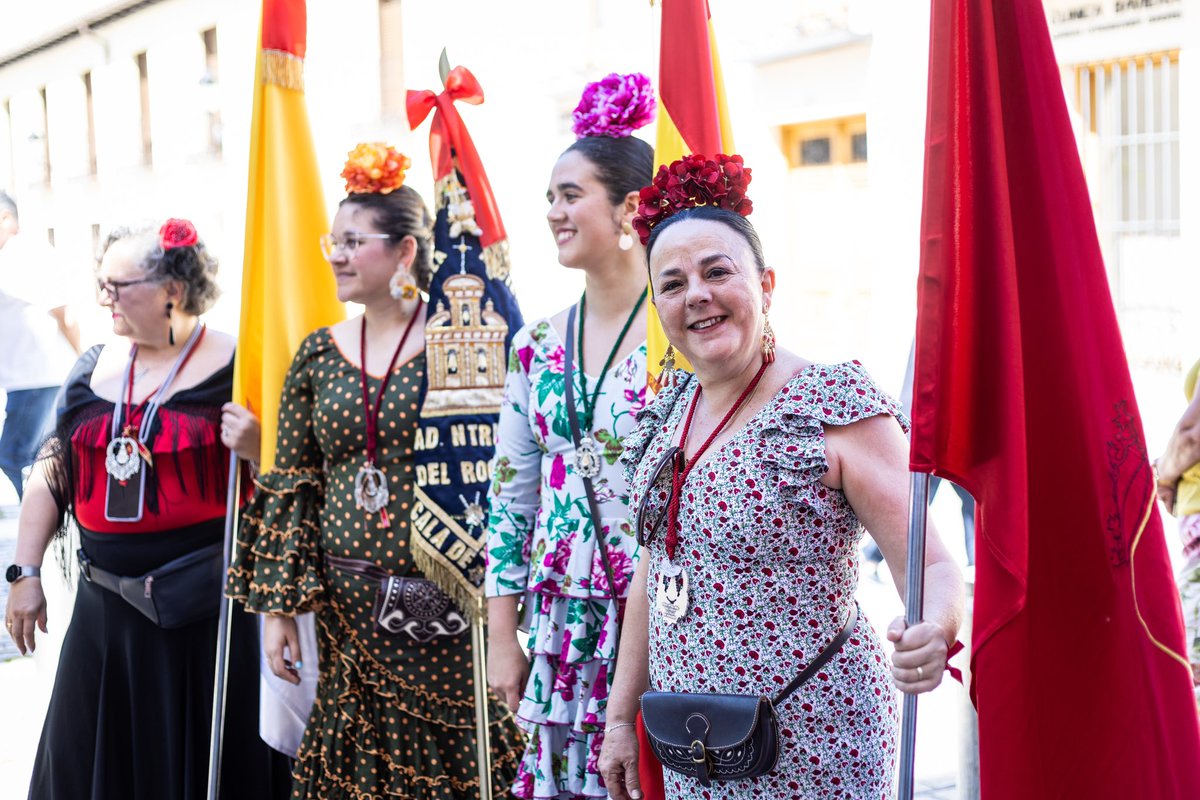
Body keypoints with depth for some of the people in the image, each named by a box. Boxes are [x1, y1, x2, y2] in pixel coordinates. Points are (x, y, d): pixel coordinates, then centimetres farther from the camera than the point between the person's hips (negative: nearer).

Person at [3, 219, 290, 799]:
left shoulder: (235, 369, -6)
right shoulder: (95, 369, 8)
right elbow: (50, 474, 12)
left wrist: (257, 449, -24)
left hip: (209, 607, -5)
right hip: (107, 610, 5)